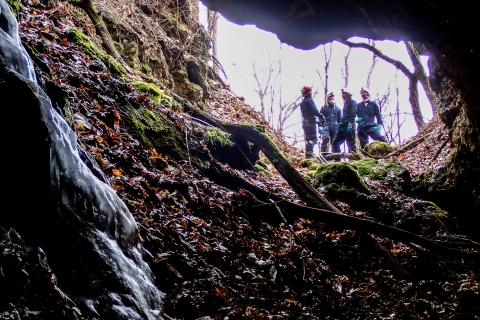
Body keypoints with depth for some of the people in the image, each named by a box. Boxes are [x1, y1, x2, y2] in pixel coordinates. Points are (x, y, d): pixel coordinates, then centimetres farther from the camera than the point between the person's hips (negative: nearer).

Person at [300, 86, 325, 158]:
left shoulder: (302, 102, 17)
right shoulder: (309, 100, -9)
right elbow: (315, 111, -16)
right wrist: (322, 116, -3)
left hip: (305, 122, 9)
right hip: (311, 122, -9)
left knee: (308, 139, 12)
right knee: (313, 139, -13)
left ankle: (308, 155, 11)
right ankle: (309, 155, -24)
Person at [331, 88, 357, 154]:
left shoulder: (352, 102, 0)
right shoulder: (345, 103, 26)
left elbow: (353, 113, -13)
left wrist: (350, 123, -24)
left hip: (349, 125, -9)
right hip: (342, 126, 9)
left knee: (351, 143, -10)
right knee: (335, 143, 2)